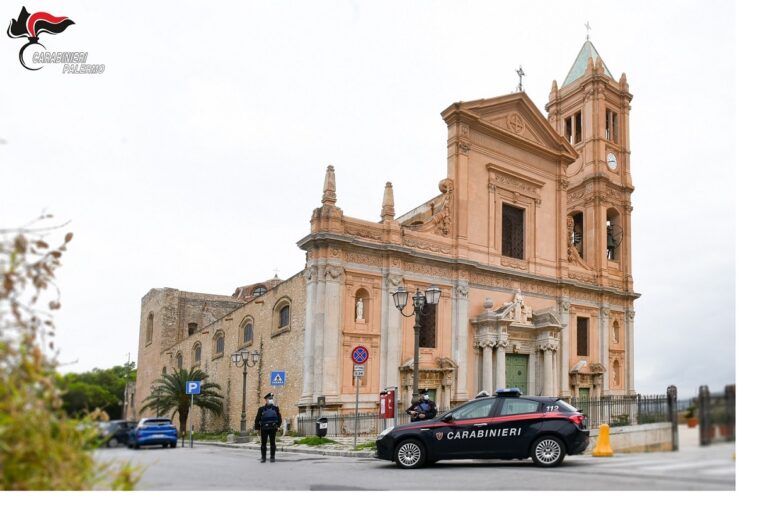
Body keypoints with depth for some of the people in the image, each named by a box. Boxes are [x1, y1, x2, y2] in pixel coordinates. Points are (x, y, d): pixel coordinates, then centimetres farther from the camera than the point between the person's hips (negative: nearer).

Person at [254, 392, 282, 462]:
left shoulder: (276, 408, 6)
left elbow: (279, 418, 8)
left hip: (273, 428, 1)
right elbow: (257, 419, 2)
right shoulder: (261, 409, 2)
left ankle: (272, 457, 10)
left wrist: (277, 425, -3)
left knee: (272, 443, 3)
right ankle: (263, 457, 11)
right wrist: (257, 428, -1)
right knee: (263, 443, 3)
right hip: (264, 429, -1)